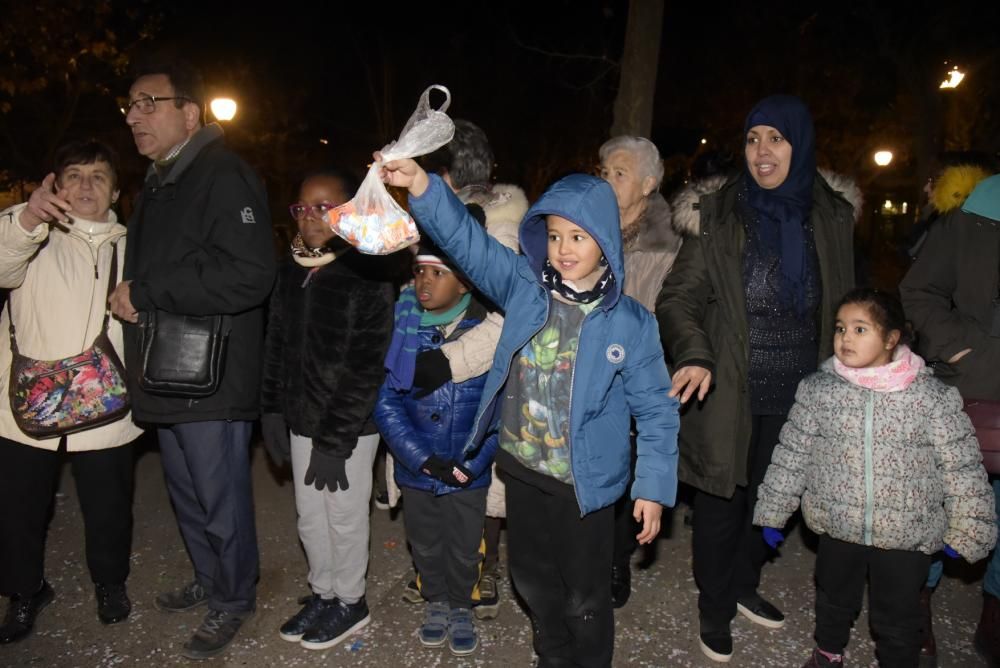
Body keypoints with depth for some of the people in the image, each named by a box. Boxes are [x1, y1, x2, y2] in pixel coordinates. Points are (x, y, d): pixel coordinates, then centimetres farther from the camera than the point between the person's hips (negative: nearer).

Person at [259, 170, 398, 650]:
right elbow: (276, 345, 10)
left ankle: (350, 602, 31)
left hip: (350, 426, -6)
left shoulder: (368, 275, -15)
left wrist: (335, 439, -17)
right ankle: (323, 594, 38)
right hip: (302, 420, 6)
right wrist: (272, 412, 5)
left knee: (345, 517, 10)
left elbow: (366, 368, -17)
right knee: (309, 518, 18)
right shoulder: (290, 270, 4)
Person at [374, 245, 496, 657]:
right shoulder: (402, 325, -11)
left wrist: (472, 463, -18)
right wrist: (422, 458, -17)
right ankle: (435, 601, 48)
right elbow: (386, 401, -10)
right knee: (425, 546, 22)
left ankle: (460, 606, 44)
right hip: (416, 470, 2)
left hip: (468, 473, -1)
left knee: (464, 550, 17)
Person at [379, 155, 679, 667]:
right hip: (522, 471, 4)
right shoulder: (524, 288, -6)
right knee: (534, 583, 22)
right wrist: (423, 187, -29)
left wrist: (653, 487, -7)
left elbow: (655, 410, -7)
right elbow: (469, 242, -14)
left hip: (585, 484, -3)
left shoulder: (630, 323, -12)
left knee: (585, 598, 13)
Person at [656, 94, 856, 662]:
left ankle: (744, 584, 43)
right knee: (722, 502, 7)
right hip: (729, 393, -3)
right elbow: (679, 297, -10)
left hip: (796, 395, 4)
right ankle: (715, 607, 29)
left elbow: (843, 308, 11)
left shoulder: (833, 218, 2)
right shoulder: (718, 216, -8)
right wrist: (694, 355, -27)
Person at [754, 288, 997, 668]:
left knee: (899, 619, 17)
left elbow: (962, 469, -5)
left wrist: (965, 532, -1)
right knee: (835, 600, 25)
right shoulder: (818, 389, -9)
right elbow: (792, 453, -1)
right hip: (837, 526, 2)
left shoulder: (933, 397, -13)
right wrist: (773, 511, 4)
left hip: (906, 535, -2)